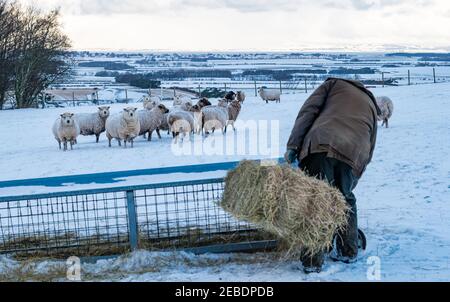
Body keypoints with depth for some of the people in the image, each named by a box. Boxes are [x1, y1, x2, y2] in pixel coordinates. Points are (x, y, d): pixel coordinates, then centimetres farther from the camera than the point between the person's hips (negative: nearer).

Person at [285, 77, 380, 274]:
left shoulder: (334, 84, 28)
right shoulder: (371, 105, 36)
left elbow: (308, 112, 10)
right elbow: (369, 150, 32)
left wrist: (293, 146, 3)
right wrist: (351, 183, 36)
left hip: (319, 147, -3)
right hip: (354, 154, 3)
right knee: (346, 200, 24)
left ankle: (313, 261, 1)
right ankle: (348, 252, 31)